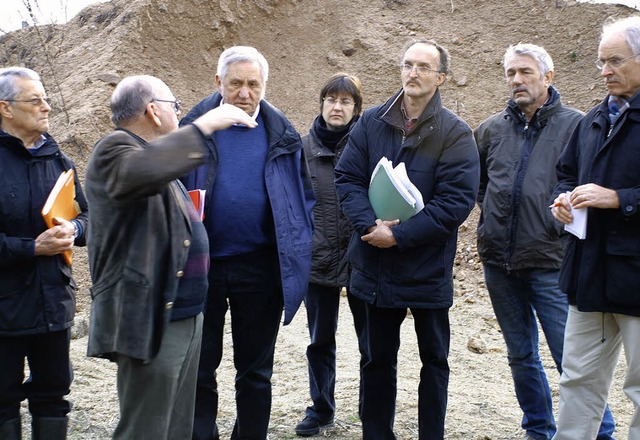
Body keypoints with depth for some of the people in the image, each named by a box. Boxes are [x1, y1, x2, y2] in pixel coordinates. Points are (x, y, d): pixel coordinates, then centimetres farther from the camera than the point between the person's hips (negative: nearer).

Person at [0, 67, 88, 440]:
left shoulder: (58, 160, 8)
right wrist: (32, 248, -20)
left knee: (53, 395, 15)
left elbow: (87, 214, 14)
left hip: (54, 300, 5)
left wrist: (73, 231, -8)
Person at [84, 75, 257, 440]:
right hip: (152, 321, -10)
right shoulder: (115, 150, -11)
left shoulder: (156, 154, 20)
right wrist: (204, 125, -31)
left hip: (187, 316, 10)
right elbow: (141, 171, -37)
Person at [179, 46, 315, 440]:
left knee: (256, 371, 13)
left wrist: (297, 249, -3)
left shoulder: (282, 134, 2)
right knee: (199, 368, 10)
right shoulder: (194, 128, -2)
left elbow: (305, 196, 7)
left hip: (261, 270, 1)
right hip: (201, 265, 0)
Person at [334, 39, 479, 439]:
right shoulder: (372, 123, 2)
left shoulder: (455, 133, -8)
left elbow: (457, 199, -16)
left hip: (428, 268, -3)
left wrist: (400, 235, -20)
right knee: (378, 358, 15)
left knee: (434, 358, 13)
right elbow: (348, 177, -1)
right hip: (376, 267, 3)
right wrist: (370, 223, -18)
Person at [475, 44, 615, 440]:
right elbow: (476, 181, 24)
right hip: (499, 261, 5)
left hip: (550, 261, -5)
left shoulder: (574, 125, -4)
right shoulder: (492, 129, 10)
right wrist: (490, 214, 12)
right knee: (521, 356, 15)